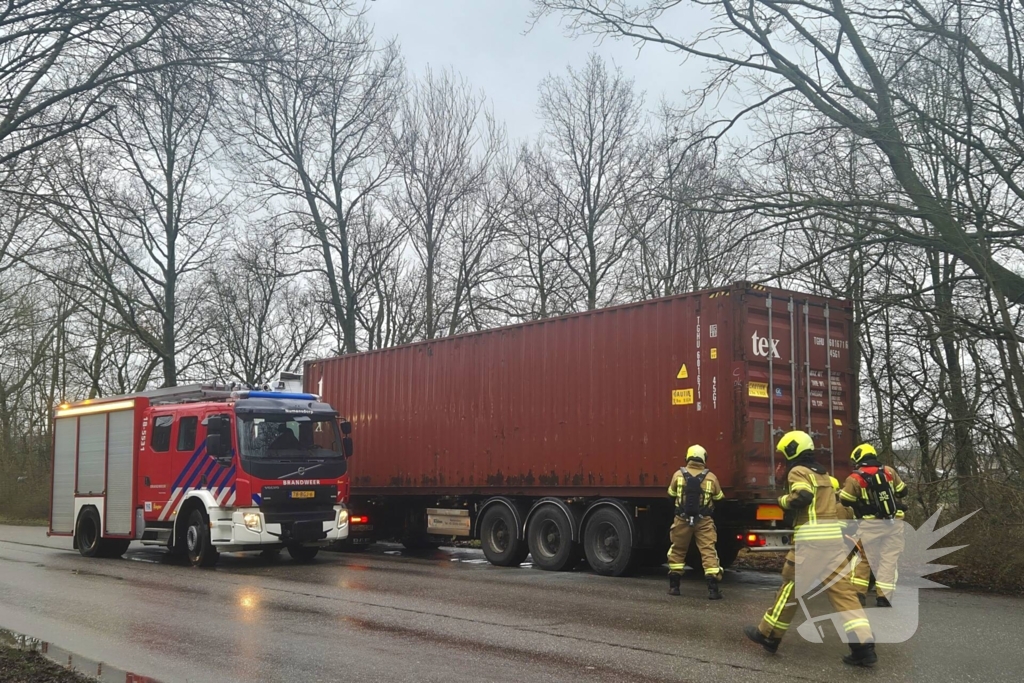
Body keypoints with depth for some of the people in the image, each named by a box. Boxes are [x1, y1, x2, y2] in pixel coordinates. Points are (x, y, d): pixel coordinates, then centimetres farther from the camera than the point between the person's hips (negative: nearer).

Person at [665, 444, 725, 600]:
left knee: (678, 550, 17)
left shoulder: (678, 474, -3)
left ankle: (674, 586, 20)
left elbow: (671, 493, 13)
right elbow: (719, 497, 11)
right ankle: (713, 588, -11)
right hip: (704, 521, -1)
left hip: (682, 519, 1)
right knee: (708, 551, -2)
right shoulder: (711, 477, -4)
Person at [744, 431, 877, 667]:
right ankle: (864, 645, -8)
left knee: (791, 586, 4)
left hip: (811, 537, -7)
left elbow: (803, 496, -19)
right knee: (842, 590, 1)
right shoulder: (821, 473, 24)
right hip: (834, 535, 7)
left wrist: (784, 500, -1)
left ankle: (769, 635, 17)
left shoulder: (798, 471, -2)